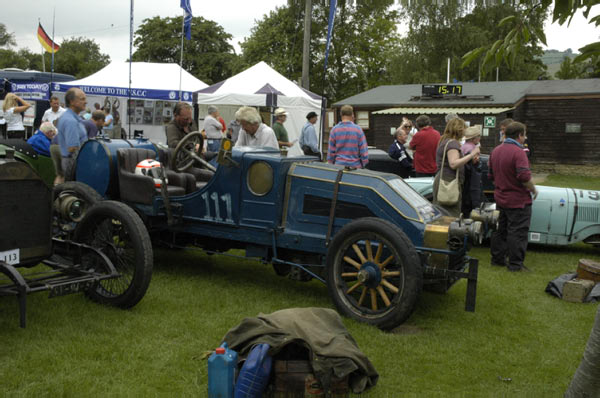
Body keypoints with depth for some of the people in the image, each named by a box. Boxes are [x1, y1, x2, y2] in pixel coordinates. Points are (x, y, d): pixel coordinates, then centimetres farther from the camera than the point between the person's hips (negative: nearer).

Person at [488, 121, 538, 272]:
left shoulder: (495, 151, 6)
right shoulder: (518, 152, -20)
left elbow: (491, 175, 13)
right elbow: (525, 177, -26)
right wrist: (533, 189, -10)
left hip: (500, 198, 8)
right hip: (518, 200, -8)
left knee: (501, 230, 17)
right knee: (517, 232, 0)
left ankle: (497, 258, 25)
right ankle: (515, 264, 4)